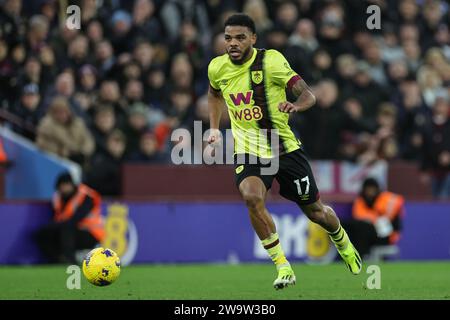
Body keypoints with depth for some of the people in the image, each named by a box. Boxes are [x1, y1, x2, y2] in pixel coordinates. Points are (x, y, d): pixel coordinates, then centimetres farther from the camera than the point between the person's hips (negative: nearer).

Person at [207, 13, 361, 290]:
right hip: (247, 151, 2)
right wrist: (215, 128, 16)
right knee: (252, 197, -29)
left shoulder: (270, 60, -15)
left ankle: (344, 244, 47)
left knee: (315, 210, 11)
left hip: (284, 148, -2)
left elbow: (308, 94, -19)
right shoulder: (217, 67, -1)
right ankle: (283, 267, -16)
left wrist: (297, 105, -41)